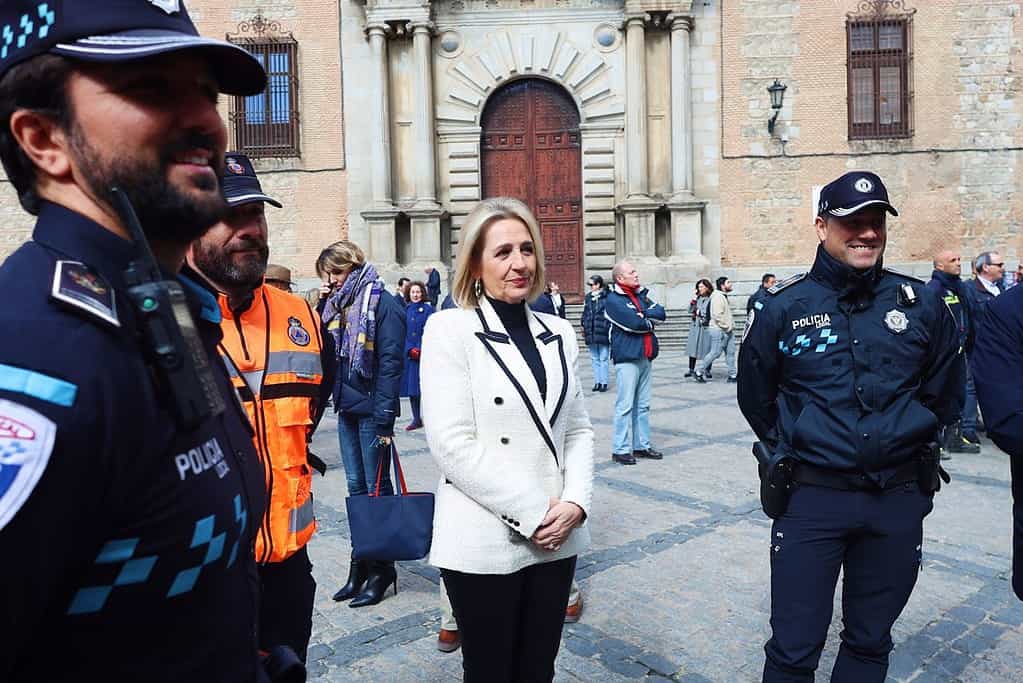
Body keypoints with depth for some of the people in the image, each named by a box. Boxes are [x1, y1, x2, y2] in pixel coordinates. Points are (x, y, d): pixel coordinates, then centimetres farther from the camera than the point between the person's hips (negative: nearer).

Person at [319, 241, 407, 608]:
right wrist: (323, 307, 2)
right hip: (347, 409, 8)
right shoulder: (338, 305, 13)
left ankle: (381, 568, 15)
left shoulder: (383, 304, -11)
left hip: (371, 411, -7)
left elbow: (390, 363, -15)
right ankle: (360, 564, 24)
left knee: (377, 488, 3)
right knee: (356, 488, 13)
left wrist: (385, 419, -19)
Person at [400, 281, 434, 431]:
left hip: (425, 354, -4)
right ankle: (416, 419, 15)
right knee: (411, 387, 7)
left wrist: (421, 350, -14)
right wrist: (410, 349, -2)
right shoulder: (405, 310, 11)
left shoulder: (428, 309, -1)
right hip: (408, 354, 4)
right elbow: (402, 333, 9)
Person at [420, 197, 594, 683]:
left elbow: (577, 428, 9)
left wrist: (575, 502, -7)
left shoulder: (558, 333, 8)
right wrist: (530, 514, -15)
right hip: (484, 542, -4)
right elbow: (452, 444, -15)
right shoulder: (449, 329, -8)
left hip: (556, 537, 5)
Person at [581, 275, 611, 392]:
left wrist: (609, 330, -11)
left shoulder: (607, 297, -7)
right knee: (594, 359, 12)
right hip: (591, 334, 6)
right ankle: (597, 382, 20)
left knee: (603, 359, 1)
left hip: (603, 333, -6)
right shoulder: (588, 297, 11)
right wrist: (584, 327, 11)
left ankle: (604, 382, 10)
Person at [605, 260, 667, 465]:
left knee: (643, 405, 12)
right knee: (625, 406, -6)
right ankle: (620, 450, 1)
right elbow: (634, 323, -18)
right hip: (626, 358, -7)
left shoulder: (641, 295, 17)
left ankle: (642, 445, 21)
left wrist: (642, 314, -10)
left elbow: (661, 313, 4)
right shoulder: (613, 299, -6)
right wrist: (650, 321, 0)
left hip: (645, 357, 8)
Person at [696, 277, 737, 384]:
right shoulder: (717, 297, -14)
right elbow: (718, 315, -22)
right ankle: (699, 372, 4)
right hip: (719, 330, -10)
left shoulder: (724, 296, 19)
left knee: (730, 352, 7)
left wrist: (731, 326, 15)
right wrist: (727, 327, -16)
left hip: (728, 331, 10)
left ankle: (732, 375, 12)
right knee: (715, 353, -7)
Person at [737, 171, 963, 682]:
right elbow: (756, 398, 6)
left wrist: (902, 441, 12)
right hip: (811, 499, -2)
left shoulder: (921, 304, 0)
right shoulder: (785, 306, -7)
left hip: (897, 501, 3)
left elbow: (944, 395, 13)